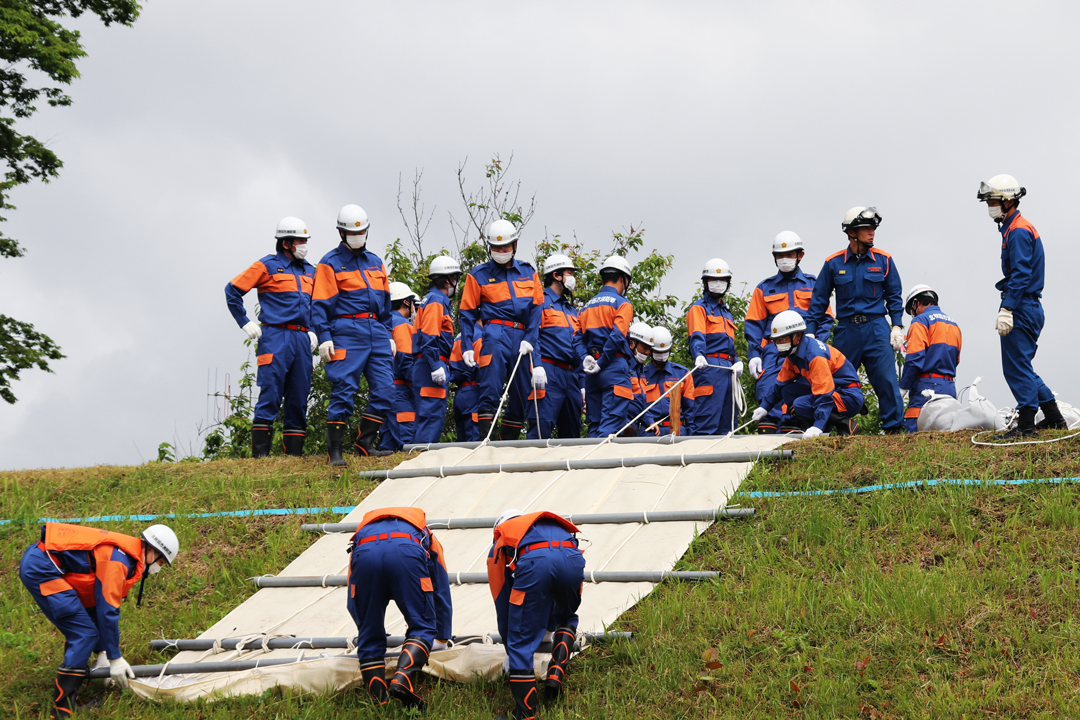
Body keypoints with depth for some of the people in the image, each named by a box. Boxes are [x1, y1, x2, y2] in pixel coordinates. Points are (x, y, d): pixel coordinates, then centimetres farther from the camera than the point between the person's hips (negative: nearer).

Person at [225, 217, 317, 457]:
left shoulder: (309, 271, 18)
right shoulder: (267, 266, 0)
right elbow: (232, 290, 1)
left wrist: (314, 330, 17)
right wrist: (245, 323, -2)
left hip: (302, 340, 6)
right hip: (275, 338, -6)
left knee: (299, 399, 5)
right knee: (270, 396, -10)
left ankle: (294, 453, 8)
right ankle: (260, 453, -9)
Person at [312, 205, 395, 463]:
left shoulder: (375, 262, 20)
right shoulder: (330, 263, 2)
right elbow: (321, 304, -4)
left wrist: (389, 335, 20)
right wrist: (324, 337, -13)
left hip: (376, 333, 6)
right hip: (347, 332, -6)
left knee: (384, 390, -1)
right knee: (343, 391, -10)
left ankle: (365, 443, 9)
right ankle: (334, 451, -6)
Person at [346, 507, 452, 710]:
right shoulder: (427, 539, 43)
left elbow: (352, 603, 45)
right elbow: (442, 596, 43)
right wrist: (441, 641, 55)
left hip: (365, 551, 2)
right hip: (408, 552, -2)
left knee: (369, 637, 13)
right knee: (422, 627, 8)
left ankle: (379, 703, 4)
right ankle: (403, 680, -16)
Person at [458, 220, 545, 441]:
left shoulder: (528, 273, 16)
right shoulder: (479, 275, 9)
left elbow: (536, 308, 9)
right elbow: (467, 313, 8)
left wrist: (530, 339, -4)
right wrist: (467, 346, -3)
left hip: (523, 337, 4)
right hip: (496, 333, -4)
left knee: (521, 393, 5)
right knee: (490, 390, -15)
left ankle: (509, 443, 12)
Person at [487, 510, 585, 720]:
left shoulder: (499, 546, 36)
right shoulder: (552, 524, 47)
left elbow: (502, 605, 38)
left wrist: (510, 649, 50)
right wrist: (549, 626, 71)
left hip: (532, 564, -3)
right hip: (573, 558, 3)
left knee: (521, 642, 7)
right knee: (566, 619, 34)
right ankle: (556, 676, 17)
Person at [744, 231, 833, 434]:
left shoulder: (813, 284, 16)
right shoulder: (764, 288, 17)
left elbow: (825, 318, 10)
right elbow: (754, 324, 12)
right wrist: (754, 355, -2)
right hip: (775, 348, 0)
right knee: (769, 391, -15)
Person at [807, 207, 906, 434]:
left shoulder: (883, 260, 4)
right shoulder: (834, 263, 3)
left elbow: (894, 296, 10)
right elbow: (819, 300, 8)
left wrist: (897, 326, 0)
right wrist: (810, 333, 3)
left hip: (876, 328, -1)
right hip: (846, 330, 1)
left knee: (886, 379, -8)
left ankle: (894, 428, -3)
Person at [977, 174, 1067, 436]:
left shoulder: (1018, 232, -13)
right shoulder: (1013, 229, 19)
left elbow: (1020, 276, -21)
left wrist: (1006, 310, -24)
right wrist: (1008, 308, 23)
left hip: (1021, 308, -11)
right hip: (1028, 308, 11)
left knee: (1017, 366, -8)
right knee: (1021, 367, 15)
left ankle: (1026, 424, -8)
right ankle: (1053, 418, 19)